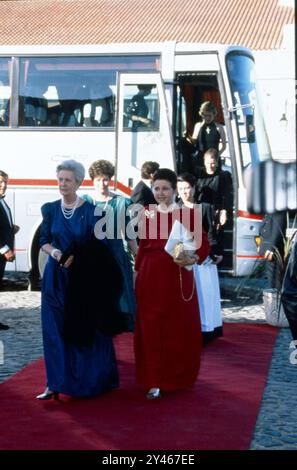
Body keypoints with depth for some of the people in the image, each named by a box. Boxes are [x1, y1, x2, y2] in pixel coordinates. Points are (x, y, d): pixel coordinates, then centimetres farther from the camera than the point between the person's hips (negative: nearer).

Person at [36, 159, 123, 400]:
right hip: (56, 278, 3)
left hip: (84, 278, -3)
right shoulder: (50, 209, 6)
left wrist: (76, 258, -17)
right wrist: (54, 253, -13)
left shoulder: (90, 211, -5)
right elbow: (44, 241, 7)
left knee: (86, 328, 3)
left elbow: (98, 246, -6)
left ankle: (93, 379, 15)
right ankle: (56, 382, 5)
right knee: (55, 329, 1)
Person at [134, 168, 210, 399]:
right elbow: (143, 246, 12)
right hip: (151, 276, 2)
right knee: (151, 328, 0)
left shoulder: (187, 213, -2)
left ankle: (179, 376, 23)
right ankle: (155, 380, 5)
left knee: (179, 328, 6)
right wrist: (137, 272, 10)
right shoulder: (148, 215, 8)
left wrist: (193, 259, -21)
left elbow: (204, 244, -3)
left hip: (178, 276, -2)